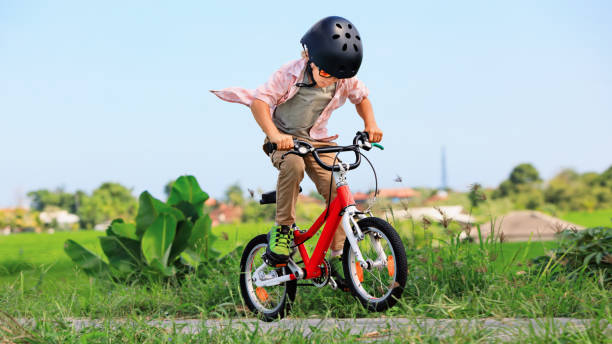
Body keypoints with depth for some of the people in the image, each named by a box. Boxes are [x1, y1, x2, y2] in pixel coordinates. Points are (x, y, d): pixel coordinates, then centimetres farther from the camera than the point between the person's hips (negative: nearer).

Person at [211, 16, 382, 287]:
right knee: (293, 163, -39)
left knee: (339, 192, -17)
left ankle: (337, 257, -3)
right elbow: (259, 101, -24)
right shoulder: (290, 74, -20)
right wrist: (274, 134, -40)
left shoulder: (345, 81, -8)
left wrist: (370, 124, -5)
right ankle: (283, 229, -22)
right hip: (285, 140, -4)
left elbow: (361, 97, 13)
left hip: (318, 141, 4)